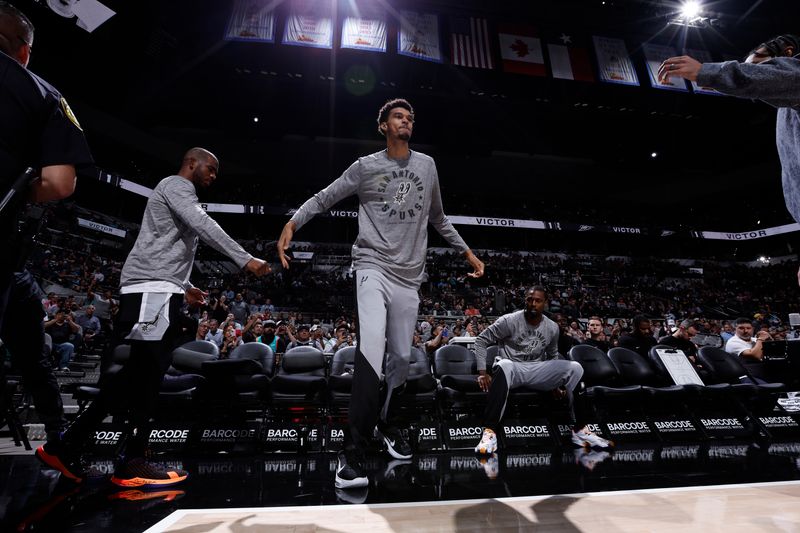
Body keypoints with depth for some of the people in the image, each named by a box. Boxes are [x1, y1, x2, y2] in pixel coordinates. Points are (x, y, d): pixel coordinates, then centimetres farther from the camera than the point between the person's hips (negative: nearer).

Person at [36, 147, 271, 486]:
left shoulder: (180, 195, 30)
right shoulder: (176, 184, -1)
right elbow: (203, 225, -20)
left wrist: (184, 287, 24)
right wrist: (245, 259, -25)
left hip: (156, 290, 10)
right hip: (153, 290, -10)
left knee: (140, 372, 10)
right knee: (148, 372, -7)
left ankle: (66, 447, 18)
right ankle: (133, 463, 3)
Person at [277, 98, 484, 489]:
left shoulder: (427, 165, 17)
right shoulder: (365, 166, 6)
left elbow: (438, 219, 24)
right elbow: (323, 198, 8)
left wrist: (467, 252, 22)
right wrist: (292, 223, -9)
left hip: (409, 276, 4)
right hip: (373, 268, -4)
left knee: (401, 358, 7)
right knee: (371, 351, -21)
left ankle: (385, 423, 33)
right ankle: (352, 453, -11)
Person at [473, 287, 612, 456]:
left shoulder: (552, 327, 4)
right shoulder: (510, 320, -12)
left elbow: (552, 356, 21)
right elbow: (481, 340, -9)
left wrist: (556, 381, 11)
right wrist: (482, 372, -16)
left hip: (537, 370, 5)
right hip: (512, 367, -4)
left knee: (575, 368, -16)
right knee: (504, 366, -41)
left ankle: (579, 429, -6)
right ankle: (489, 431, -39)